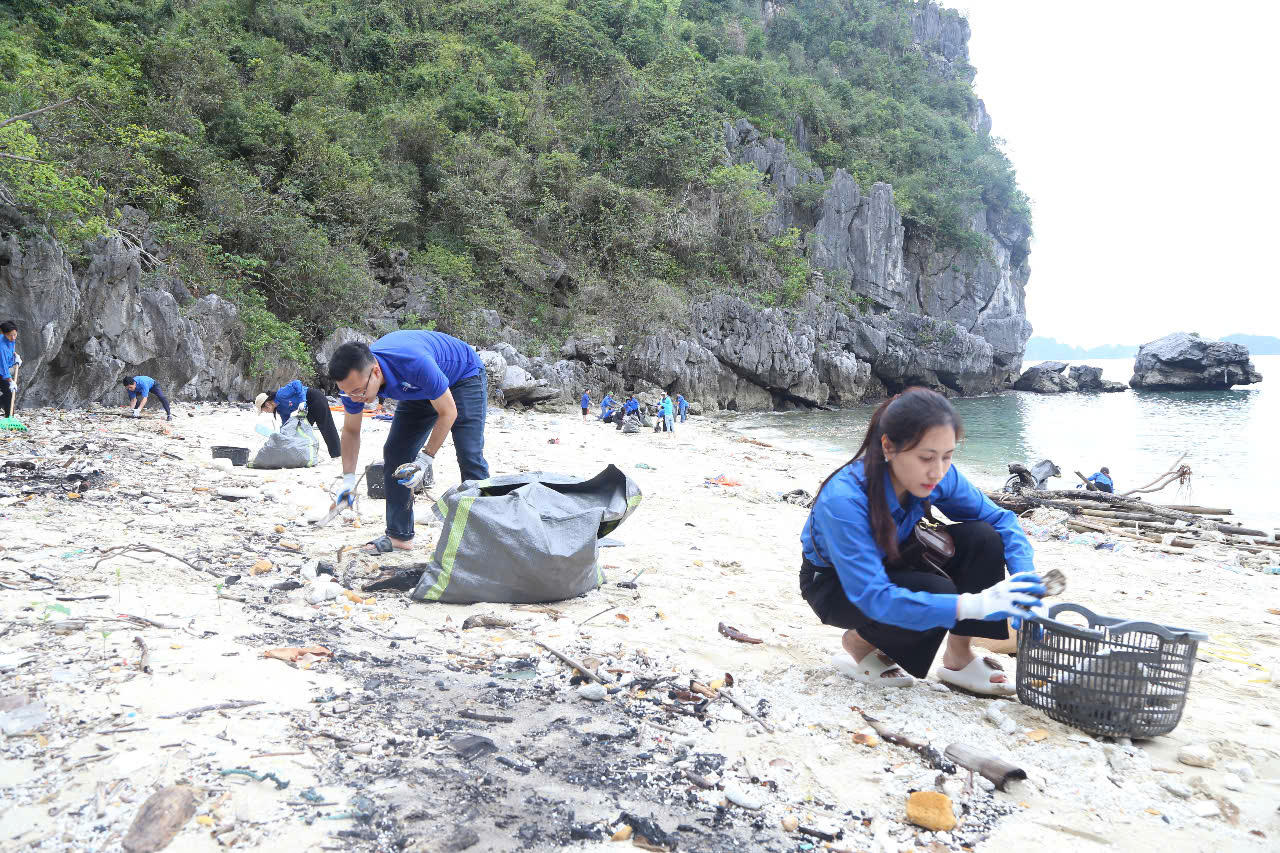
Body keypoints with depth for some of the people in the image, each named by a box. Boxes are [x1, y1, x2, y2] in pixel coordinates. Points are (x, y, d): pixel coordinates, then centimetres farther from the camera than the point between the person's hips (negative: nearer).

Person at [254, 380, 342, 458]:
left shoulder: (280, 395, -20)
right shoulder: (280, 409, 7)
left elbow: (297, 384, -25)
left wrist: (302, 401, -29)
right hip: (309, 407, 10)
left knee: (326, 428, -8)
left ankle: (336, 455, -7)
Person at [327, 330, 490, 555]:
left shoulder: (414, 362, -43)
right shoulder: (355, 377, -23)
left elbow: (448, 412, -28)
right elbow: (350, 430, -5)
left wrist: (426, 459, -27)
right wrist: (348, 478, -14)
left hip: (464, 376, -6)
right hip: (420, 390, 6)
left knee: (469, 456, -19)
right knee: (395, 454, -2)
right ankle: (399, 535, 7)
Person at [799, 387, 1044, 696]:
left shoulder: (938, 476, -20)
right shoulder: (843, 500, -38)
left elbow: (1000, 519, -7)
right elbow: (872, 596, -41)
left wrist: (1025, 578, -26)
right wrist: (971, 605, -48)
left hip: (891, 564, 6)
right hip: (835, 584, -5)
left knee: (983, 538, -18)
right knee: (935, 593, -32)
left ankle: (958, 658, -2)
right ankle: (859, 641, -2)